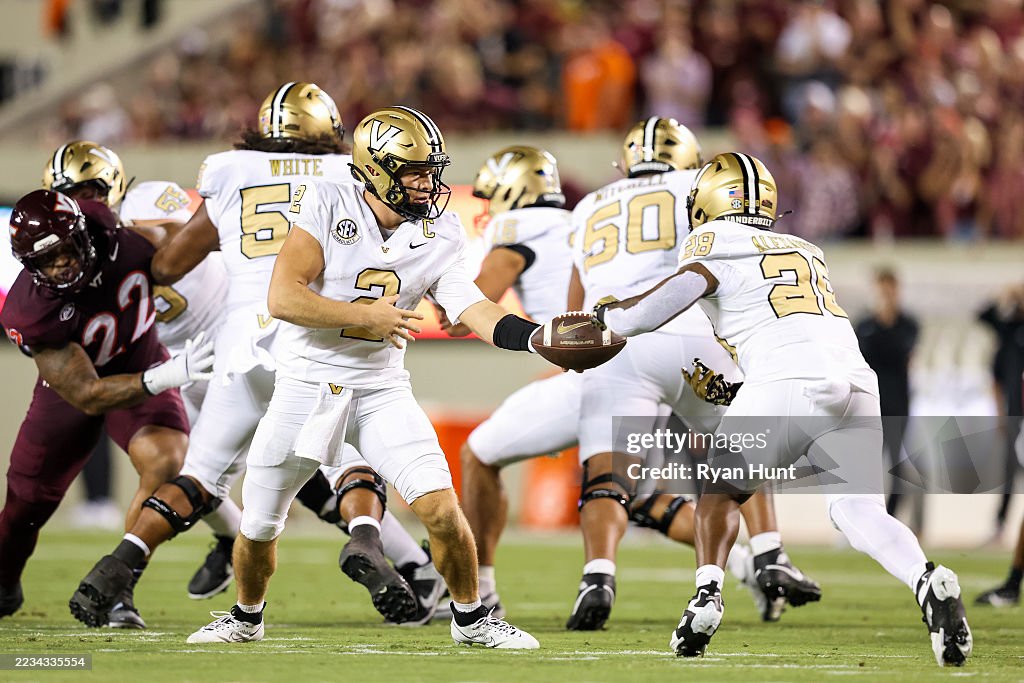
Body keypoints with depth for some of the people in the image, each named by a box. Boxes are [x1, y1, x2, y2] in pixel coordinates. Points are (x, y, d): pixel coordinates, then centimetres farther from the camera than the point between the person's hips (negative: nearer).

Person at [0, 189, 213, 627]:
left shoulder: (117, 233, -29)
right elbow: (87, 396, -35)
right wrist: (165, 378, -45)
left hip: (144, 368, 1)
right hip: (74, 382, -1)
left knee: (165, 464, -26)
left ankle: (118, 592, -14)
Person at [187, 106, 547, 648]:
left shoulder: (437, 234, -2)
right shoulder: (327, 205, -12)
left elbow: (473, 309, -11)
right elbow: (282, 298, -19)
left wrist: (540, 337, -28)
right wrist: (367, 316, -20)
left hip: (381, 390, 2)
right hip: (307, 384, -2)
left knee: (441, 508, -13)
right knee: (258, 528, 9)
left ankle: (470, 618, 8)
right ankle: (246, 618, 37)